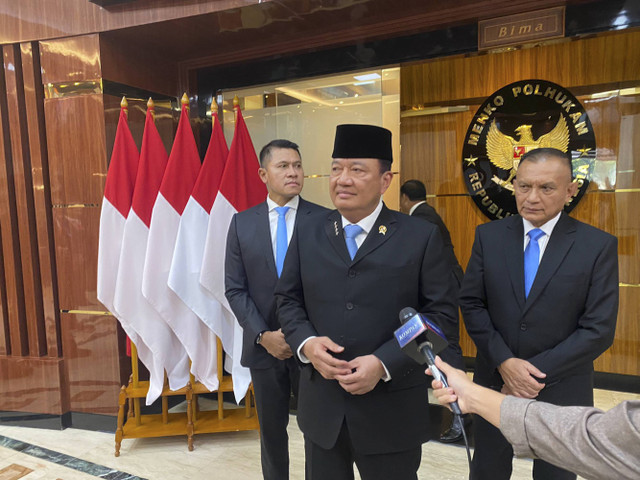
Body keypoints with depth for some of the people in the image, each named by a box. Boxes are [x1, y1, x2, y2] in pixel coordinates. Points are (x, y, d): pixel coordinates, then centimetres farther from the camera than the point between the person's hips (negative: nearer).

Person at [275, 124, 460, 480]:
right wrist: (306, 343, -11)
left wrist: (384, 363, -18)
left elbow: (442, 313, -8)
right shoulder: (308, 235, 5)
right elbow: (288, 299, 9)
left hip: (392, 410, -2)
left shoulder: (422, 237, -6)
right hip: (322, 408, 3)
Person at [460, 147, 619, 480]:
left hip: (561, 390, -1)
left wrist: (537, 373, -15)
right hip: (495, 382, 2)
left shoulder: (599, 246, -9)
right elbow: (471, 303, -4)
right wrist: (504, 362, -14)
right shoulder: (489, 236, -3)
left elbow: (599, 329, -12)